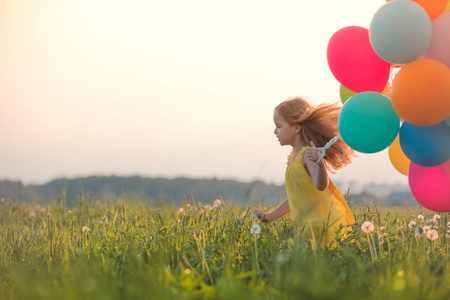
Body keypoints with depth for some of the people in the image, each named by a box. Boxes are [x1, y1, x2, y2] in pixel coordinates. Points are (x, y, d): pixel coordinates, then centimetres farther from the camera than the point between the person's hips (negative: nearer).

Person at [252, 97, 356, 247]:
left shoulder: (308, 155, -11)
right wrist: (269, 216, 27)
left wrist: (319, 162, -47)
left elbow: (321, 186, -29)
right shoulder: (294, 157, 17)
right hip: (309, 228, 9)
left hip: (327, 222, -9)